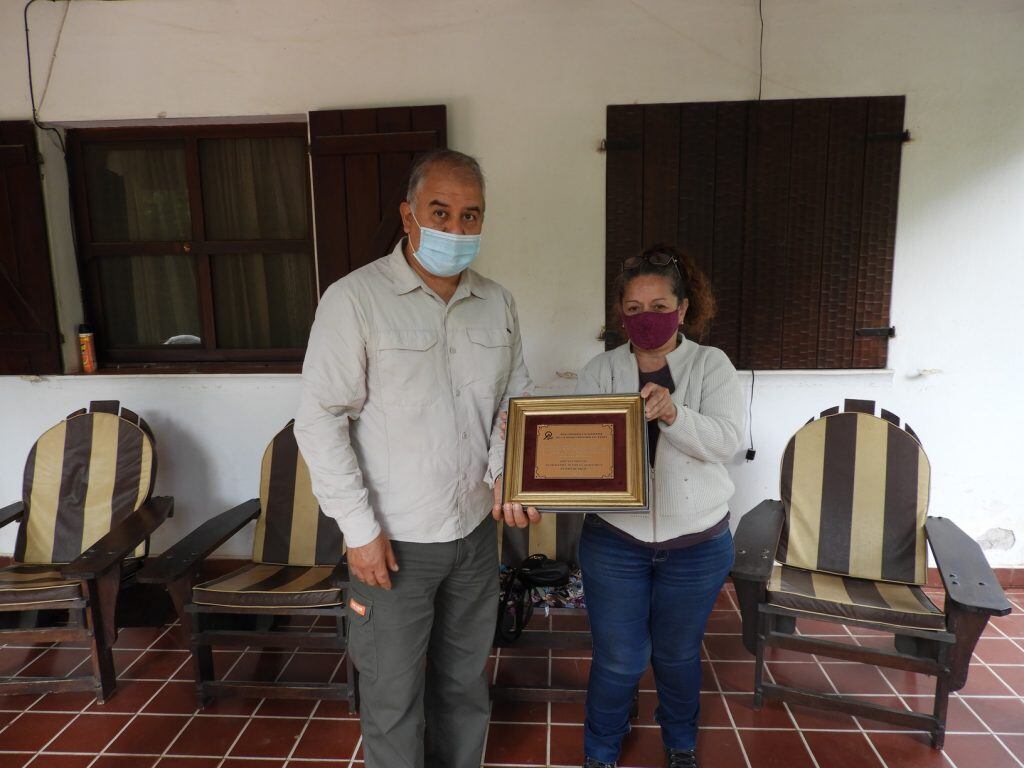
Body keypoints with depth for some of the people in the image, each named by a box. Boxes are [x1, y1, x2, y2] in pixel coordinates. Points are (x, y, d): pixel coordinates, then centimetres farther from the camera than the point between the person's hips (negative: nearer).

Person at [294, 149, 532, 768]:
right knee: (394, 696, 12)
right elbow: (320, 420, -13)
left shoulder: (498, 303, 3)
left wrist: (505, 469, -7)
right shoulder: (355, 299, -13)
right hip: (394, 540, -4)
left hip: (476, 531, 5)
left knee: (464, 681, 23)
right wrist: (360, 527, -14)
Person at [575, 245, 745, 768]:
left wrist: (672, 413, -36)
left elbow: (726, 439, -19)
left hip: (697, 543, 0)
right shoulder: (601, 371, -2)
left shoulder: (710, 365, -5)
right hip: (614, 541, 0)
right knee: (619, 660, 9)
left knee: (676, 654, 20)